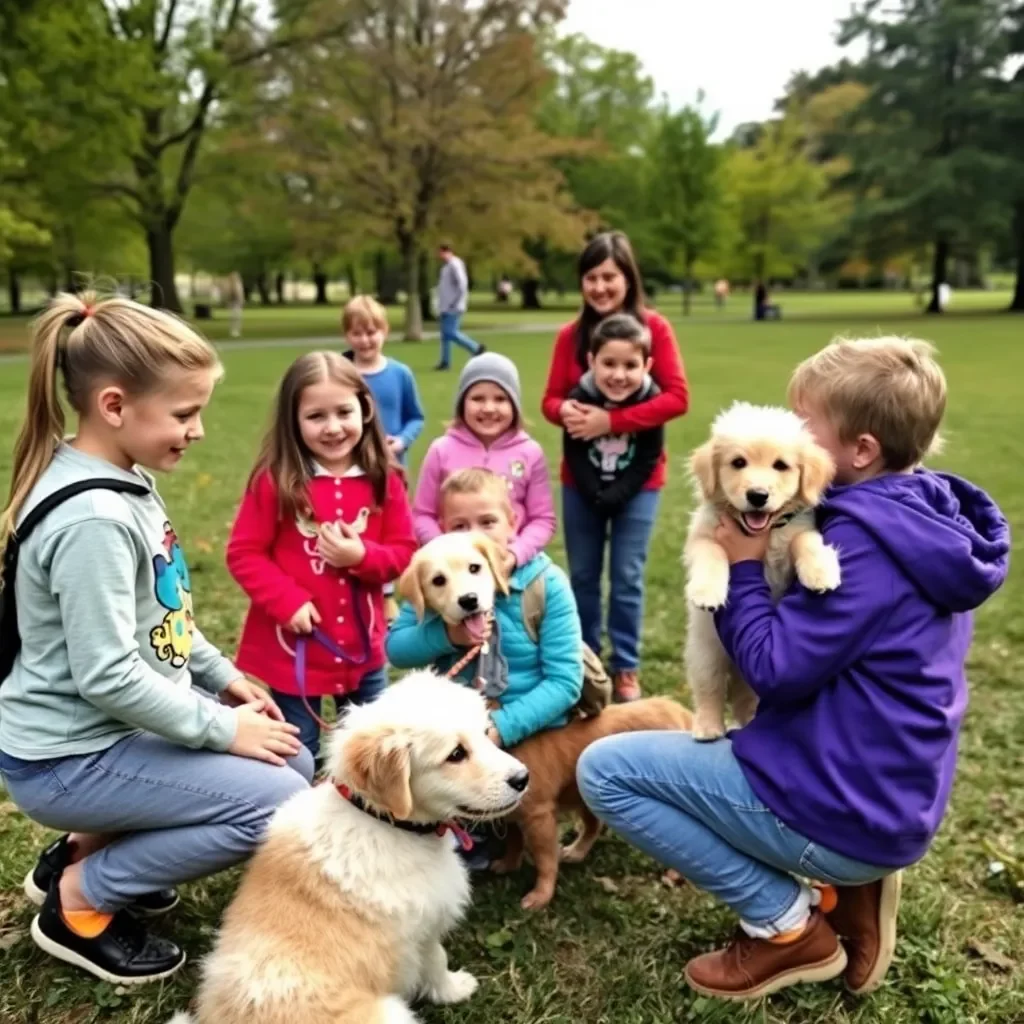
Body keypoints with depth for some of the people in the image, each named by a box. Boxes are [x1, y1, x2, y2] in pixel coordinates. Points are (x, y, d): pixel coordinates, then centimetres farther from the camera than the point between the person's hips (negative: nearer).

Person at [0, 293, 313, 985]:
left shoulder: (124, 483, 3)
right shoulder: (92, 519, -28)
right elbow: (106, 678, -28)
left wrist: (221, 675, 9)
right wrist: (223, 729, -18)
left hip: (116, 729, 10)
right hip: (68, 757, -10)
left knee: (295, 764, 10)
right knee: (277, 801, -16)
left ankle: (83, 850, 19)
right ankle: (81, 900, 3)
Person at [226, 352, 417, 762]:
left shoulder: (383, 480, -5)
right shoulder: (275, 480, -13)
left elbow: (404, 552, 0)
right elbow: (243, 554, -9)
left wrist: (361, 556, -19)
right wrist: (287, 601, -19)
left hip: (362, 647, 3)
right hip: (293, 648, -3)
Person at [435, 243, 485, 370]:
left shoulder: (455, 265, -14)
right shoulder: (447, 266, 17)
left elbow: (462, 285, -21)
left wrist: (455, 303, -21)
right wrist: (442, 306, 17)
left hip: (453, 307, -10)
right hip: (446, 306, 10)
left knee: (451, 332, -12)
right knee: (445, 333, 7)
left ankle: (476, 349, -3)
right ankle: (445, 362, 9)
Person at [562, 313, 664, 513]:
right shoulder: (579, 399, -20)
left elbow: (647, 459, -15)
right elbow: (575, 454, -13)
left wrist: (614, 496, -20)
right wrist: (597, 495, -18)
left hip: (634, 490, -1)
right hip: (586, 490, 1)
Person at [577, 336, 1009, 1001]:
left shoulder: (866, 540, -25)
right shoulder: (925, 519, 5)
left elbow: (777, 670, -23)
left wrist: (742, 566, -11)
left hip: (841, 810, -10)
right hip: (891, 802, 10)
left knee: (603, 770, -5)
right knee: (717, 739, 32)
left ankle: (787, 926, 1)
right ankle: (852, 885, 13)